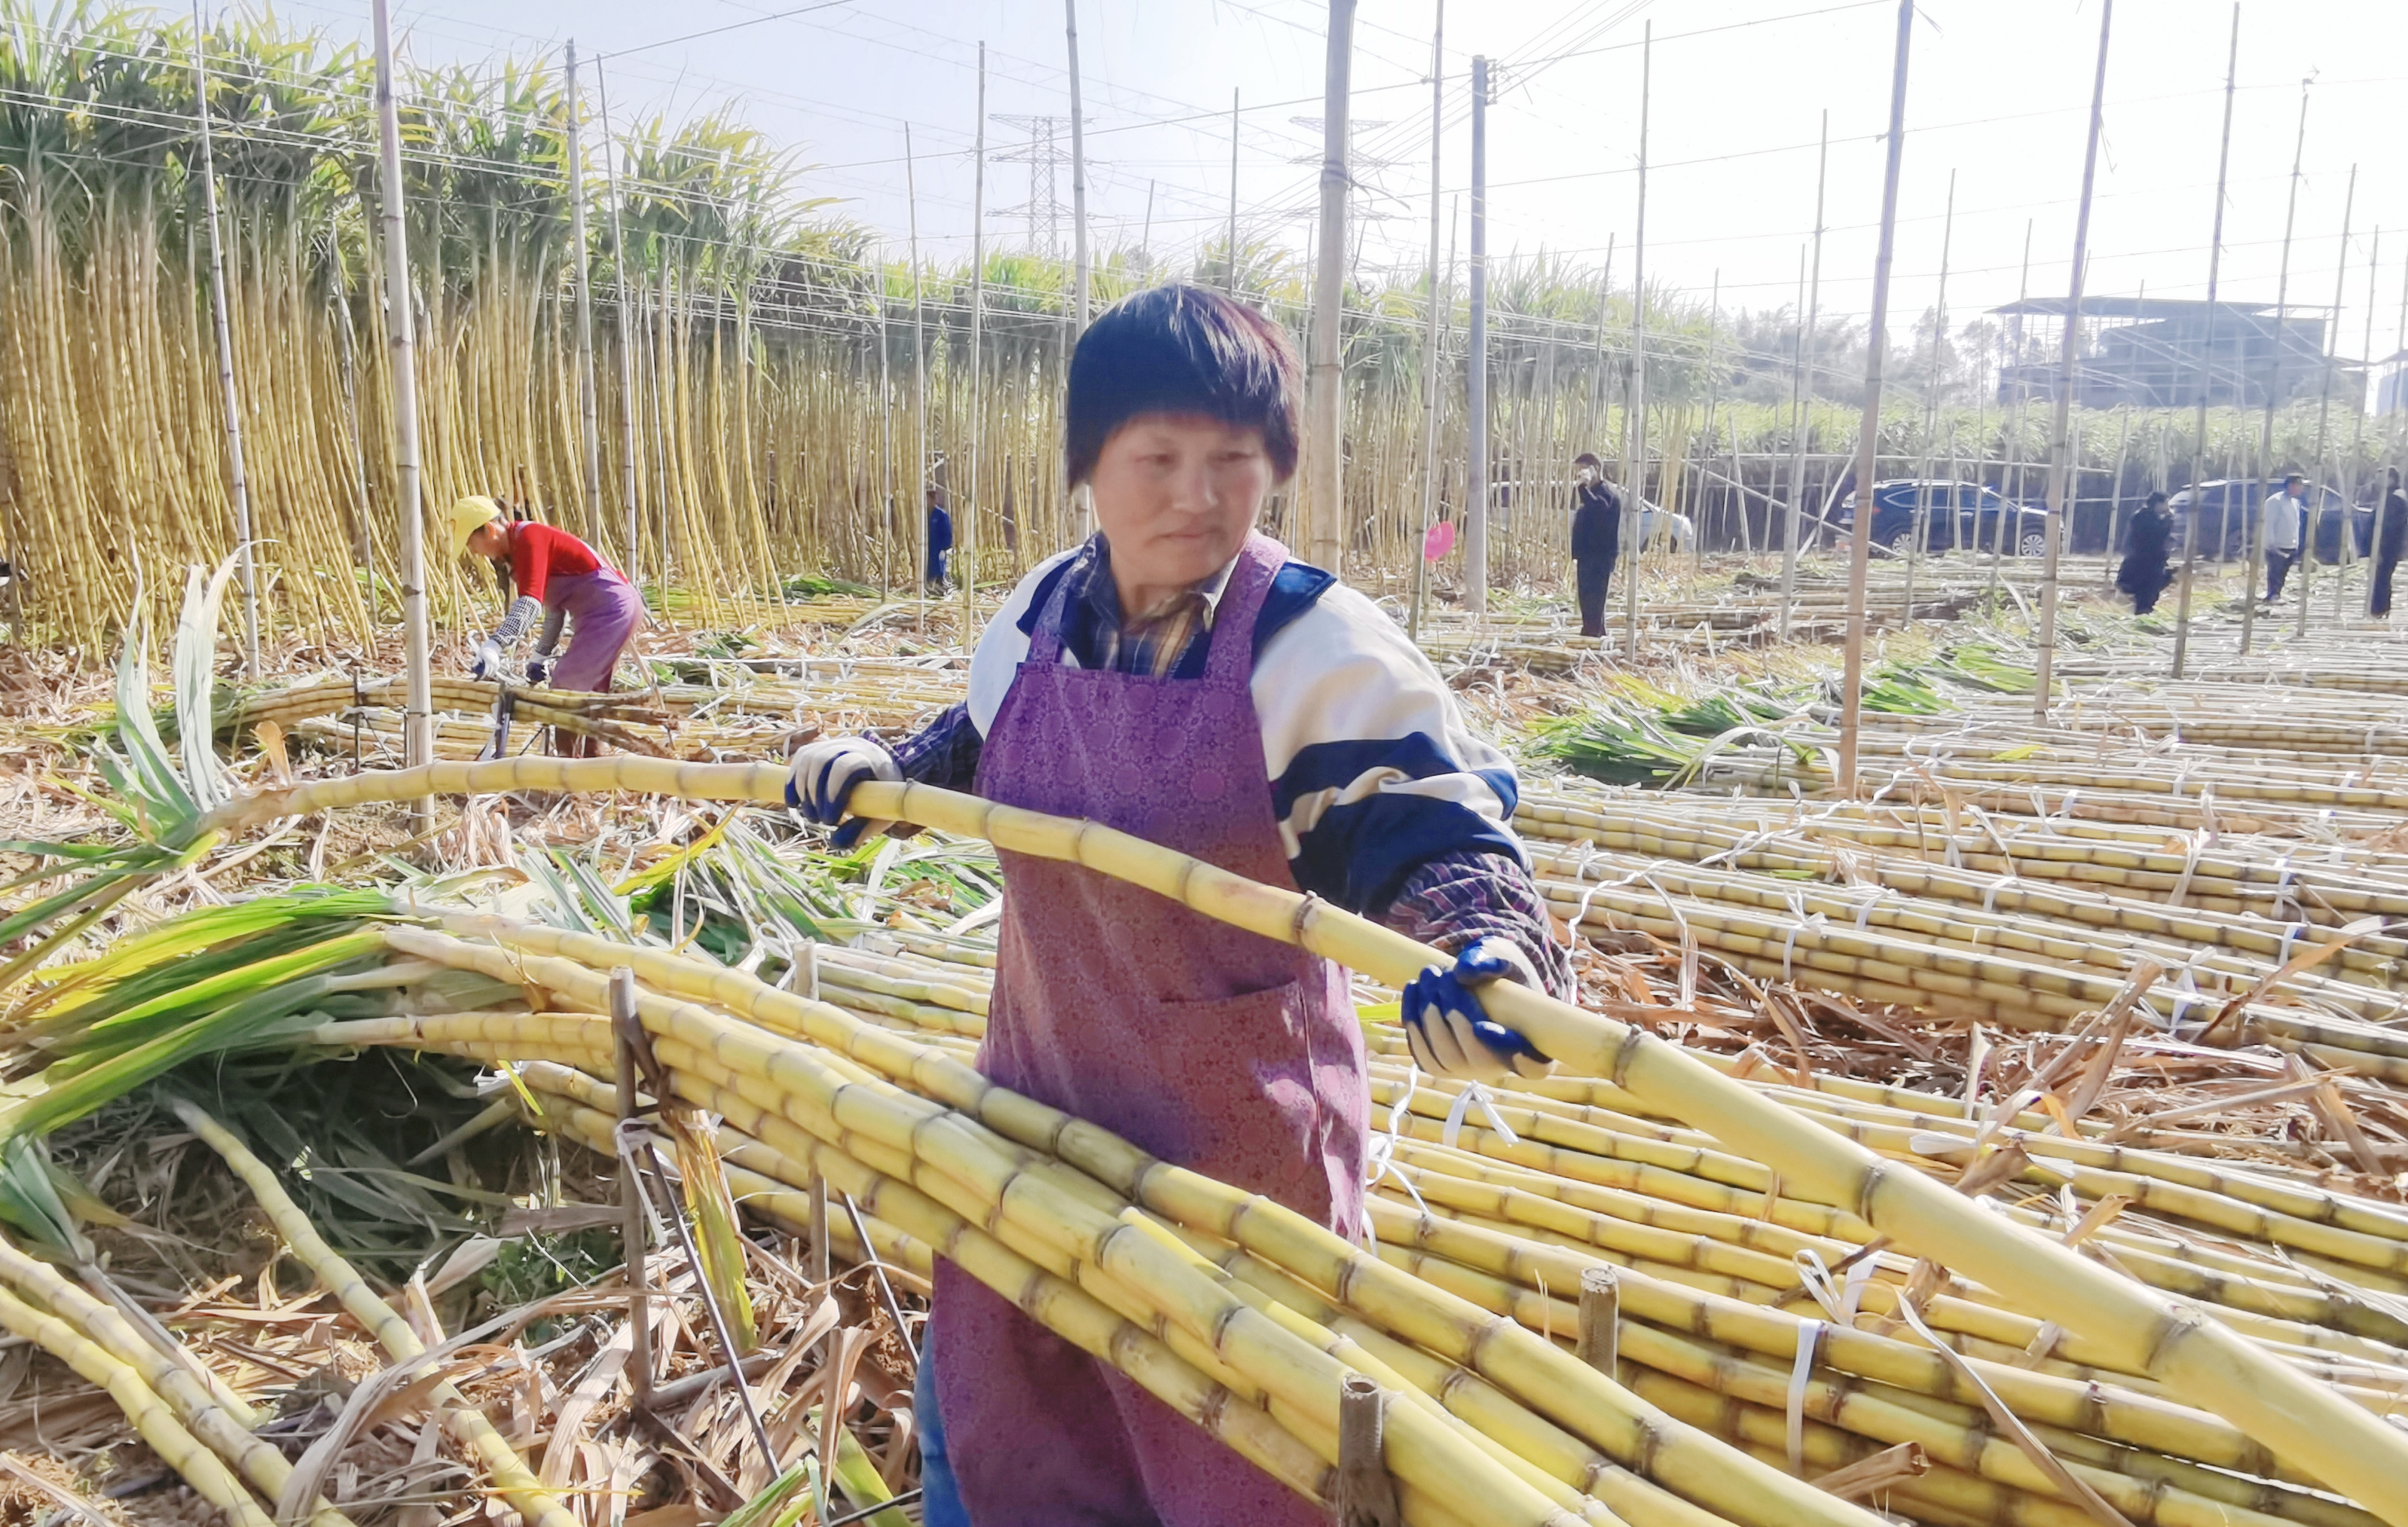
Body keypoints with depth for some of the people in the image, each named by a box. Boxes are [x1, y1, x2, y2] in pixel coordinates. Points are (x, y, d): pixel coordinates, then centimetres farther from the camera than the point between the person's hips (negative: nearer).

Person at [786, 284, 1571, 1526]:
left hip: (1237, 1123, -5)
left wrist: (1490, 948, -44)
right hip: (1042, 1080, 6)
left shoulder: (1322, 650, -20)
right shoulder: (1037, 617, -2)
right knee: (990, 1404, 25)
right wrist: (879, 768, 5)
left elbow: (1434, 830, -25)